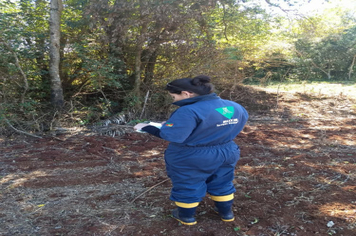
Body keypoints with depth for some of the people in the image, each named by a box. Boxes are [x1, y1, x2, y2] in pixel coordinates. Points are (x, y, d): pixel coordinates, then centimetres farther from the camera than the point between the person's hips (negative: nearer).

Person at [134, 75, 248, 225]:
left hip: (190, 159, -6)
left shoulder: (189, 111, -27)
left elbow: (170, 135, -26)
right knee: (221, 184, 24)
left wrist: (147, 127, -9)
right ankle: (226, 213, 40)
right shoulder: (235, 107, -2)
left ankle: (186, 216, 34)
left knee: (187, 186, 15)